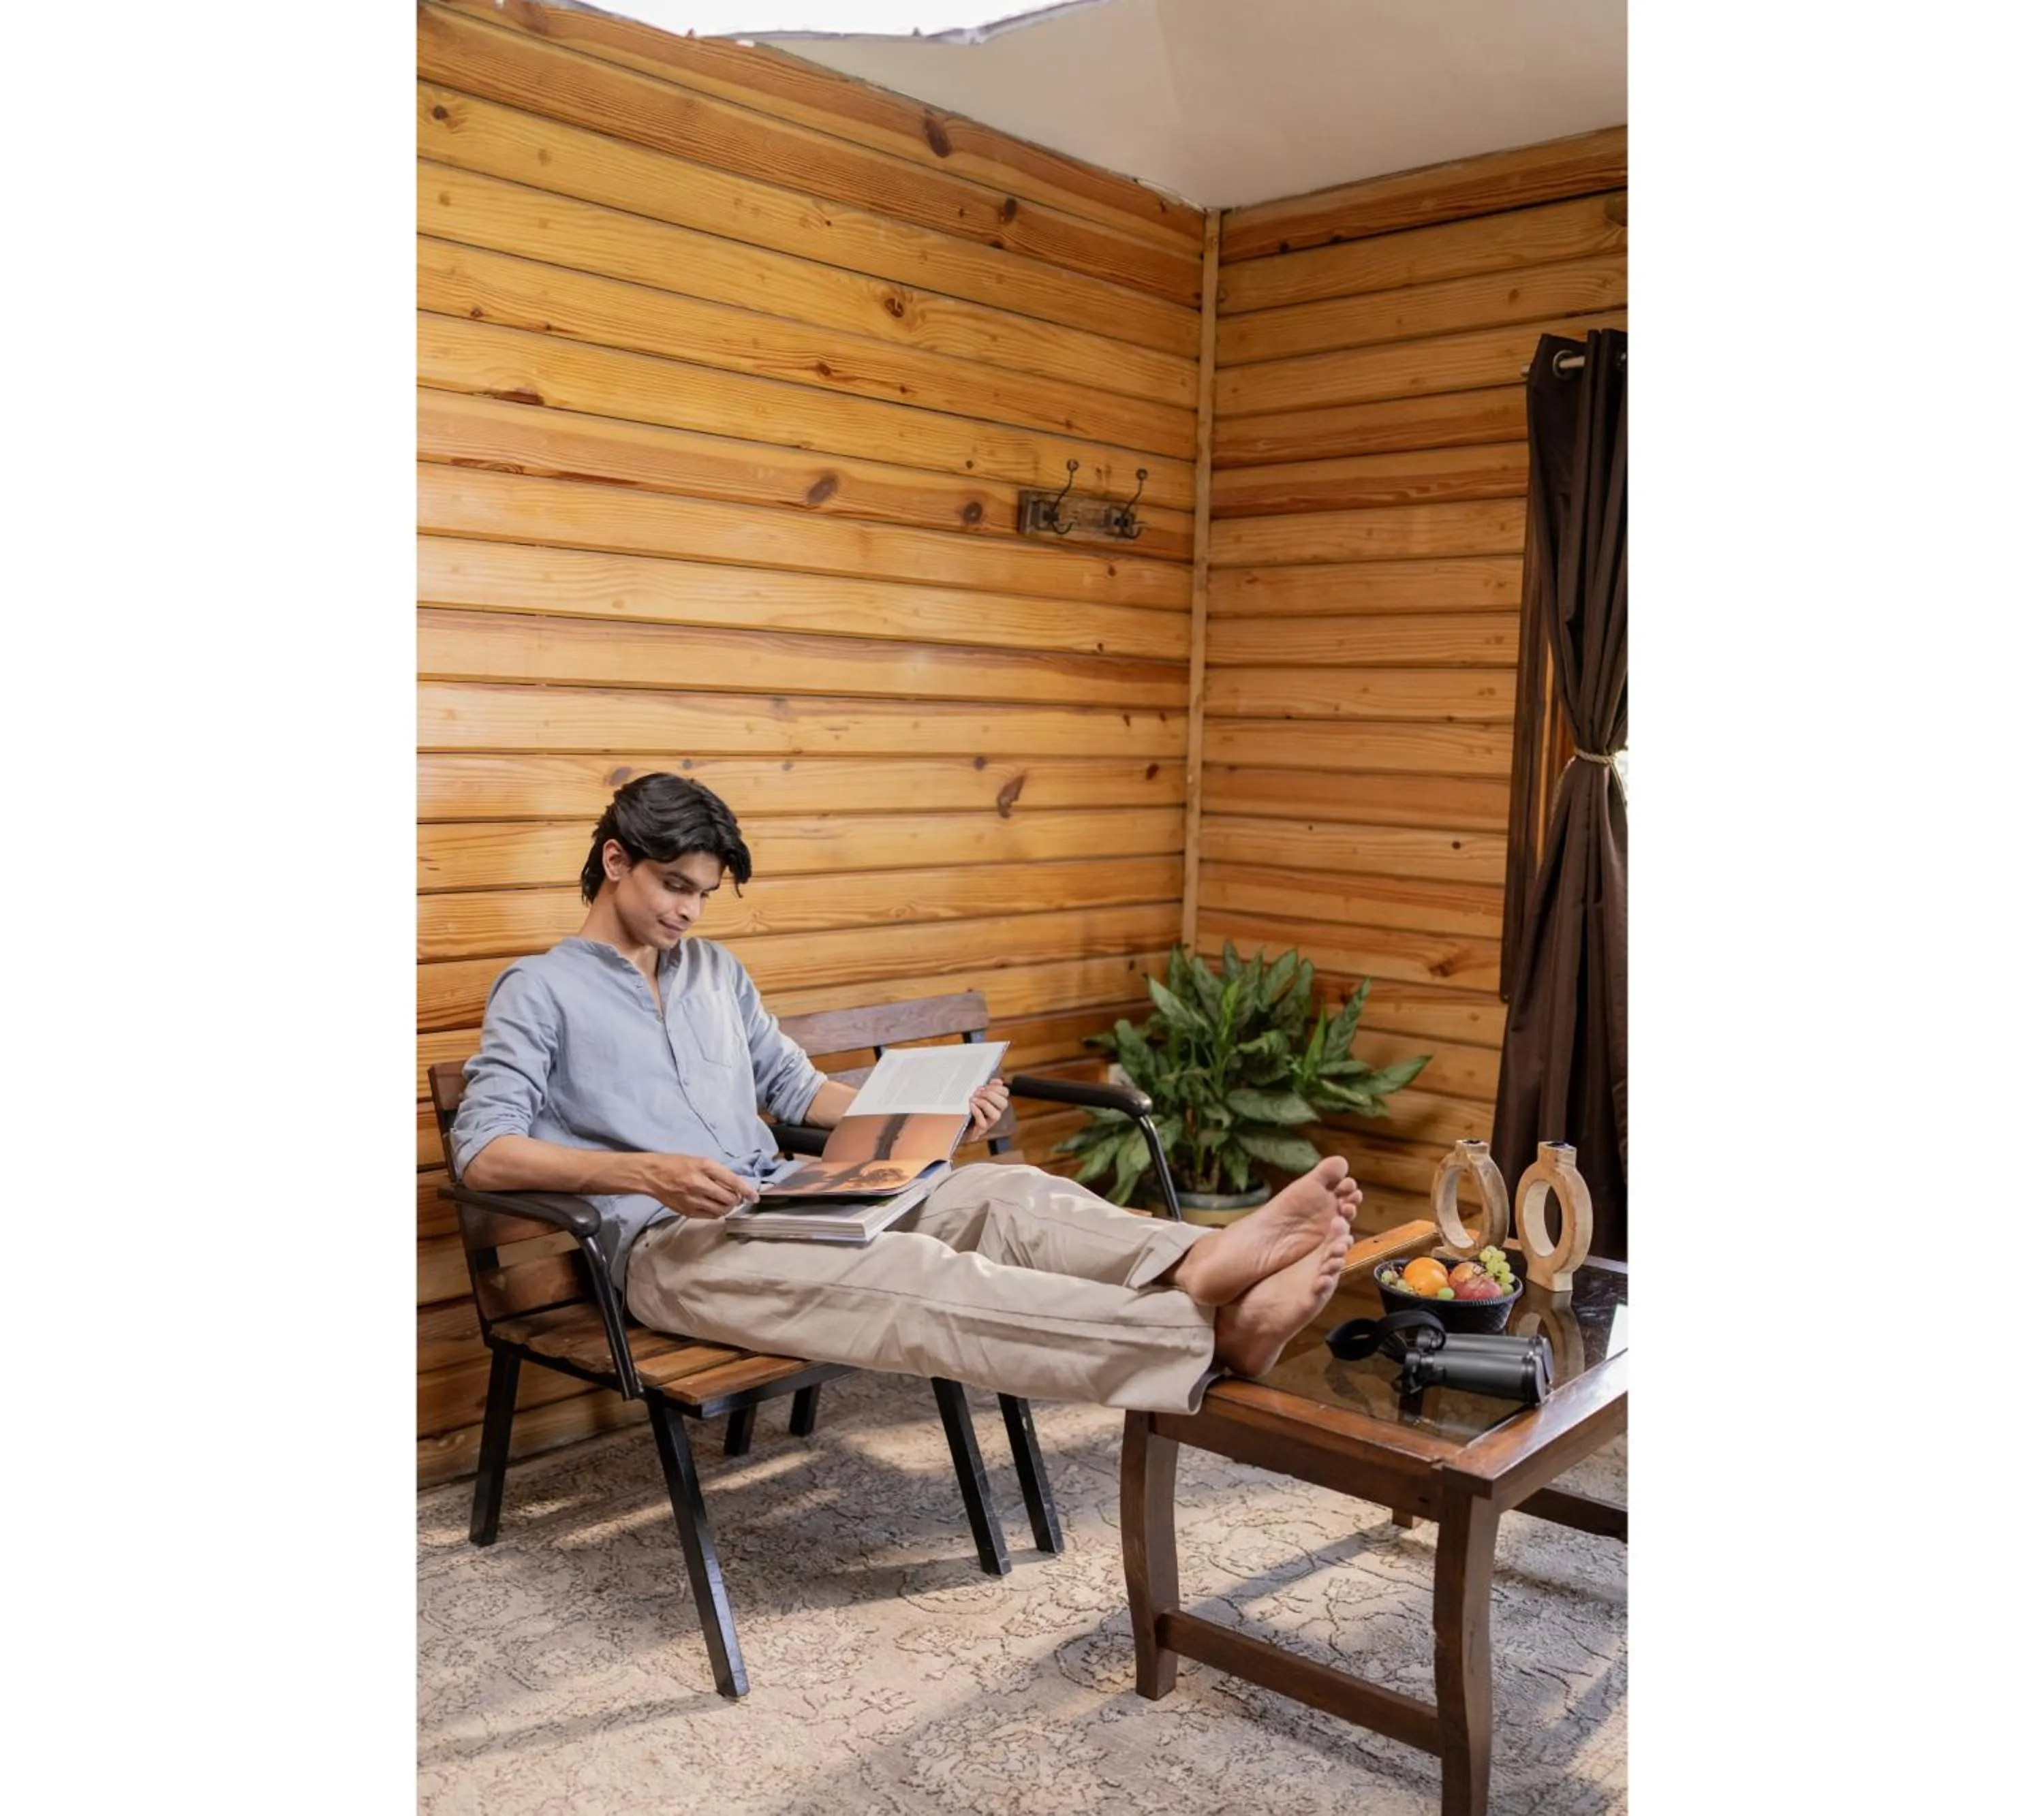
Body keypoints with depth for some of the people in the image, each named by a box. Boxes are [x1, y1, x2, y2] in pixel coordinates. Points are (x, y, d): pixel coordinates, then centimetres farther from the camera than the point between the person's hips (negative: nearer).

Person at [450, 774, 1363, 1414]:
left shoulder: (716, 971, 22)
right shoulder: (540, 990, 2)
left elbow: (796, 1087, 25)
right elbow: (482, 1151, -9)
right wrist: (646, 1173, -25)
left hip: (777, 1210, 7)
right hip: (671, 1247, -7)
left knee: (1000, 1191, -19)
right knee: (908, 1275, -33)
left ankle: (1199, 1265, -45)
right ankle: (1204, 1334, -49)